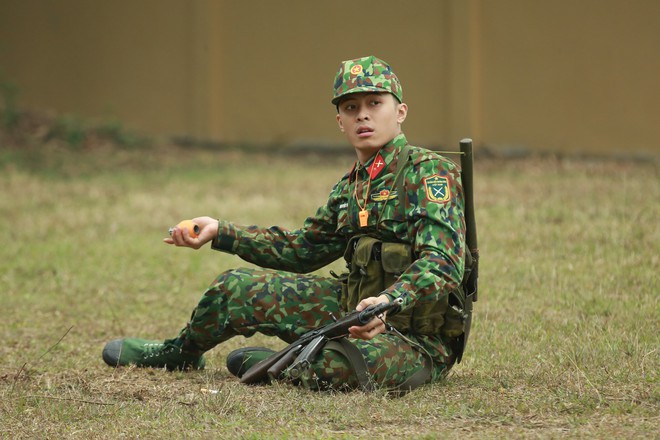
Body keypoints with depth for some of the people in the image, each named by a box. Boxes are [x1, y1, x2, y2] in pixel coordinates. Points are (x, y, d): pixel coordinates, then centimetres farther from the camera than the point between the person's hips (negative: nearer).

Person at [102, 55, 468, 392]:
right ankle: (182, 352, 37)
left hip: (418, 336, -8)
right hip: (356, 308, 8)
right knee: (237, 289, 7)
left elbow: (441, 264, -26)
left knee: (337, 366, -40)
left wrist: (388, 303, -45)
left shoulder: (430, 171, -13)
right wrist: (220, 232, 19)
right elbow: (302, 248, 26)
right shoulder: (352, 187, 12)